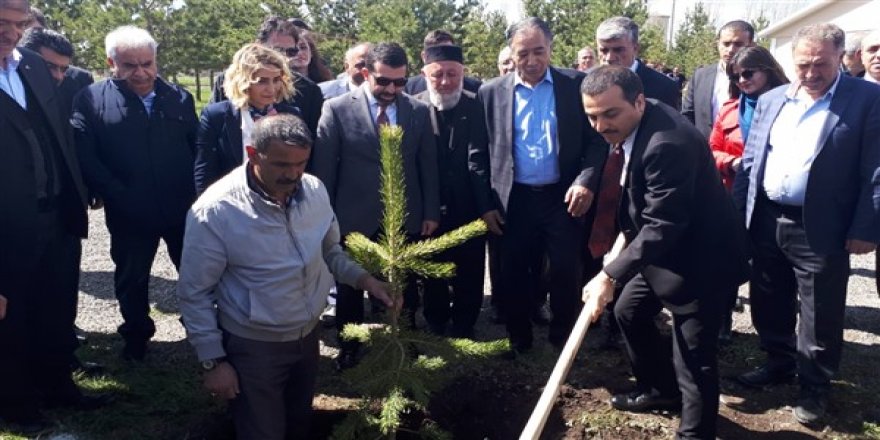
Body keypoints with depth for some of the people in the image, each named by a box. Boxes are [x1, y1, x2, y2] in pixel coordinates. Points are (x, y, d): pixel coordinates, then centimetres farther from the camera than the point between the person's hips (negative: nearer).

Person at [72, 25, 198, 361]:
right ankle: (136, 335, 38)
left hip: (184, 208, 1)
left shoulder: (179, 98, 4)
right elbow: (85, 158, -11)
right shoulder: (91, 100, -4)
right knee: (131, 278, 16)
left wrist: (197, 194, -8)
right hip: (130, 214, -1)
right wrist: (121, 199, -15)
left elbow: (199, 149, 3)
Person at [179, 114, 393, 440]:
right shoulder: (214, 211, -24)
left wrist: (363, 279, -8)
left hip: (308, 335, 5)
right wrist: (213, 362, -11)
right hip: (252, 348, -5)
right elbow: (195, 293, -15)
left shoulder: (314, 190, -8)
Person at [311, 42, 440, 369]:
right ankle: (349, 349, 34)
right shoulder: (337, 109, -7)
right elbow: (323, 168, -5)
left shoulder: (419, 111, 1)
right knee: (350, 289, 15)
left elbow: (428, 166, 6)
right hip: (354, 219, -1)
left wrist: (431, 212, 5)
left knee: (405, 289, 11)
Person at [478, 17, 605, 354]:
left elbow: (596, 139, 0)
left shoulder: (576, 85, 0)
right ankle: (518, 344, 27)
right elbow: (482, 152, 5)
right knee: (513, 277, 9)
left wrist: (586, 181, -15)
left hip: (563, 197, -1)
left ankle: (563, 346, 23)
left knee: (566, 275, 4)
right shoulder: (492, 92, 3)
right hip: (514, 200, 1)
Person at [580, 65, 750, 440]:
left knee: (693, 357, -5)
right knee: (629, 311, 22)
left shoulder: (667, 143, -32)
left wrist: (610, 275, -36)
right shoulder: (627, 125, -2)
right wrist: (625, 233, 6)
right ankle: (661, 389, 42)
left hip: (697, 257, -10)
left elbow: (662, 226, -34)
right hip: (662, 248, 10)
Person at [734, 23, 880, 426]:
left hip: (821, 229, -5)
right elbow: (750, 161, 11)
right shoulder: (771, 100, 8)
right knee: (768, 304, 18)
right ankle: (779, 363, 39)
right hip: (766, 222, 5)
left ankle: (814, 387, 26)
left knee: (819, 317, 8)